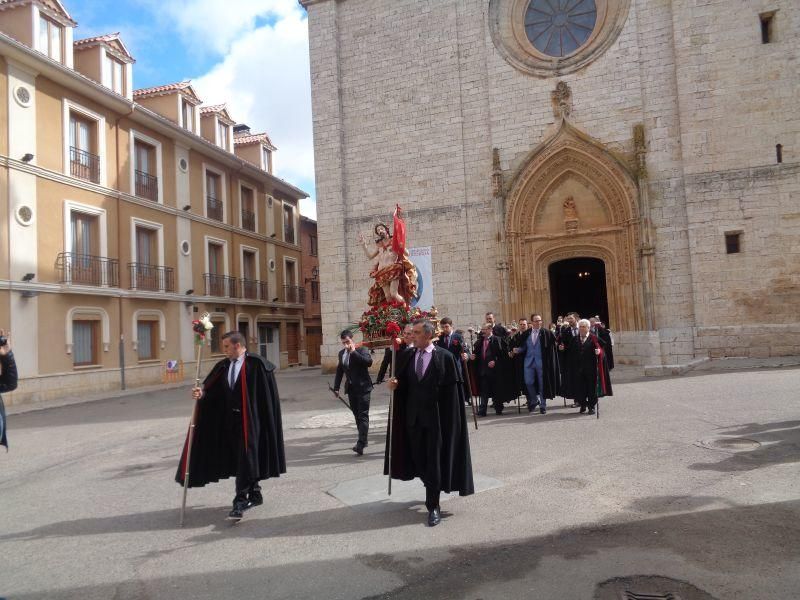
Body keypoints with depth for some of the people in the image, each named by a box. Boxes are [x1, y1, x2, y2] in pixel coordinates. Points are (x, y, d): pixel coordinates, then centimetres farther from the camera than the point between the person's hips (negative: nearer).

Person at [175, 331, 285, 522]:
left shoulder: (256, 364, -12)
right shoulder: (223, 366, 8)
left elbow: (268, 395, -12)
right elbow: (211, 389, 2)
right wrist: (201, 393, -20)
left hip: (249, 420, -7)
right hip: (229, 420, 7)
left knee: (245, 459, -6)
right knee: (241, 460, 15)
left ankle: (240, 502, -2)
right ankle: (255, 495, 31)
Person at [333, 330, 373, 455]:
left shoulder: (361, 350, -9)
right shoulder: (341, 353, 10)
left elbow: (369, 362, -27)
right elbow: (339, 370, 18)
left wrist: (354, 352, -23)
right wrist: (336, 387, 14)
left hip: (362, 387, -6)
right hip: (351, 388, 6)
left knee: (363, 415, -9)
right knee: (357, 415, 12)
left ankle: (361, 444, -14)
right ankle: (363, 440, 23)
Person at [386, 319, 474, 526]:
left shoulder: (445, 357, -9)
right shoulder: (409, 356, 5)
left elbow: (451, 390, -9)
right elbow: (404, 383, 11)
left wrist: (449, 419, -11)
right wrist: (395, 384, -11)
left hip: (436, 417, -5)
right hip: (414, 416, 5)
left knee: (434, 461, 0)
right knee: (419, 458, 15)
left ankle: (433, 506, 12)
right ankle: (433, 490, 40)